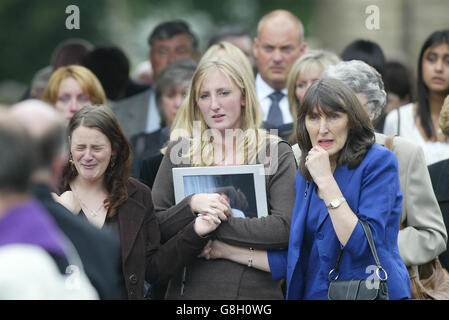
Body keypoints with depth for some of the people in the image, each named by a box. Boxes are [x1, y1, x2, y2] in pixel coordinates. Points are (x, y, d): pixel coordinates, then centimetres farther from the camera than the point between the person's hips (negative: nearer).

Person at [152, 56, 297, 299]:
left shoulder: (276, 153, 1)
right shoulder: (180, 150, 5)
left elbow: (284, 229, -12)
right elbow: (154, 228, 1)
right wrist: (191, 205, -17)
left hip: (256, 289, -1)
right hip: (191, 289, 1)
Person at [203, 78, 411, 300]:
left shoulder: (378, 162, -8)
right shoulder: (305, 176, 11)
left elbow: (365, 246, -18)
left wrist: (326, 181, -18)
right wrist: (229, 251, 12)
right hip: (313, 293, 4)